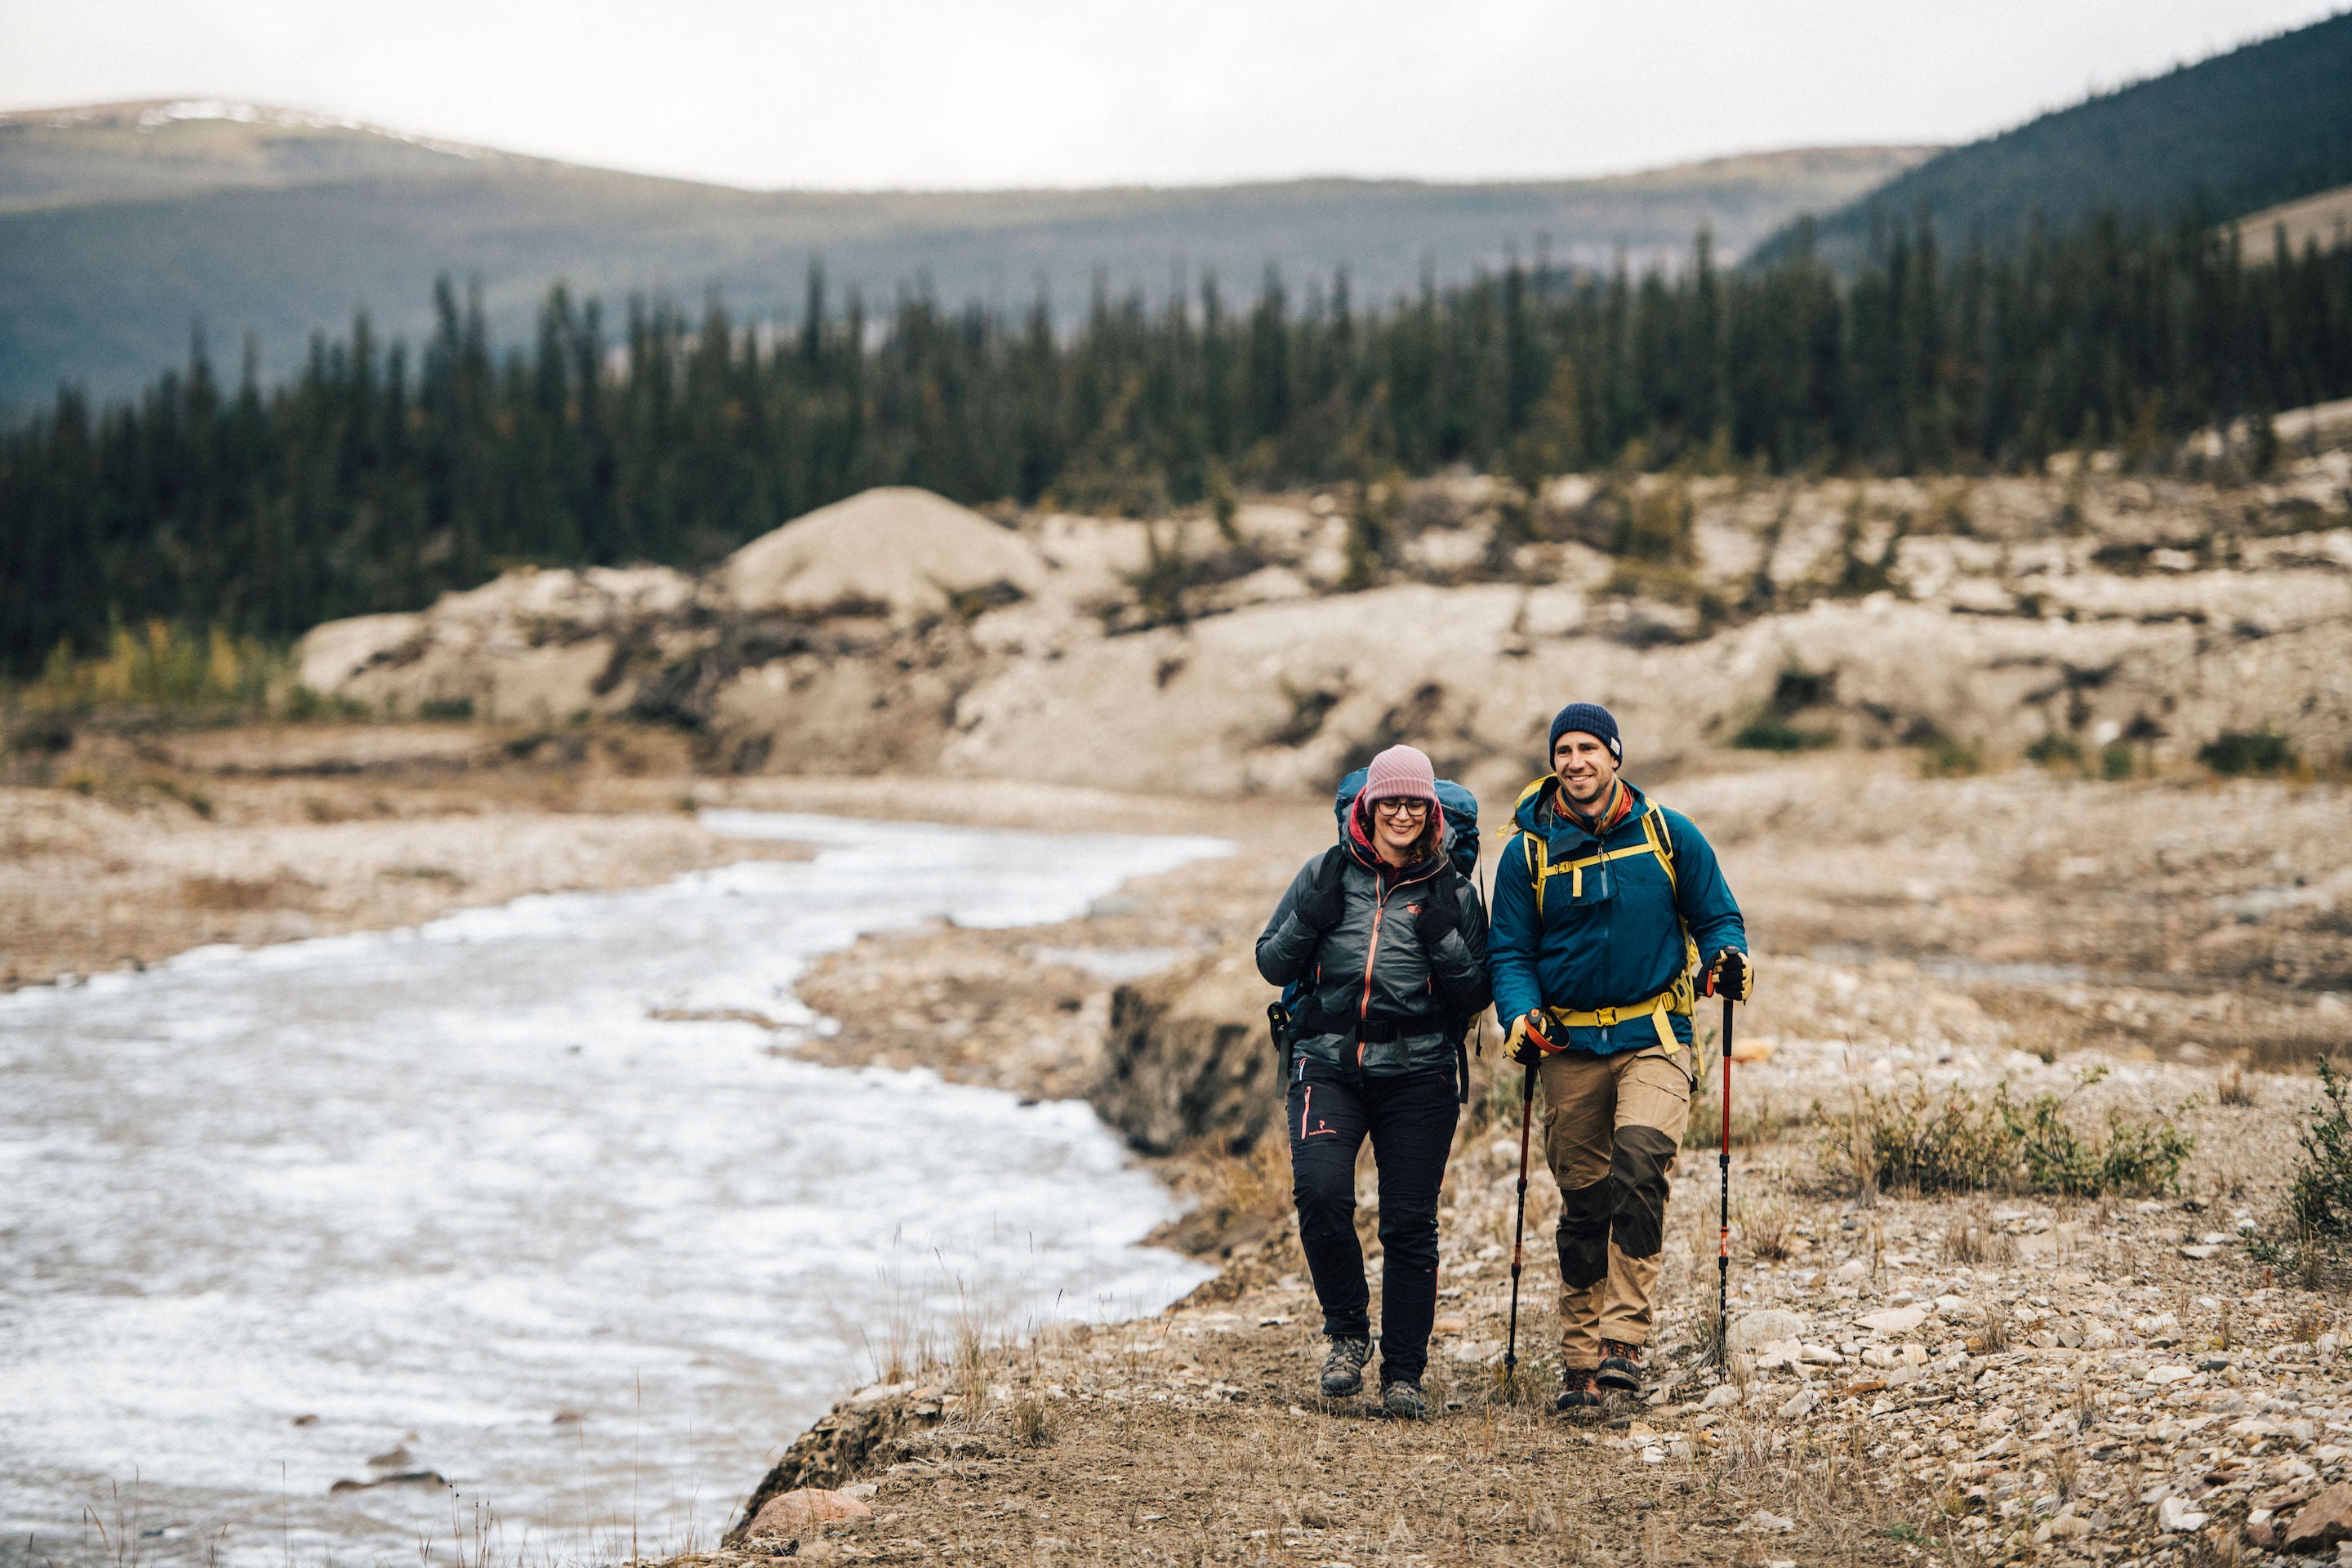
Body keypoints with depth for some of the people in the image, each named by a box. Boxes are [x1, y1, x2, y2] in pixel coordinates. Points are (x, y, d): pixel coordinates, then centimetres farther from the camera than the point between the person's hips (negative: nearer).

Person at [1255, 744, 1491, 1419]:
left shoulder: (1452, 894, 7)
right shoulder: (1326, 875, 8)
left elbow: (1474, 996, 6)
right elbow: (1272, 964, 10)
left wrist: (1444, 938, -10)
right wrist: (1311, 917, -8)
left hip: (1416, 1072, 0)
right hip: (1327, 1065, 0)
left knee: (1410, 1223, -1)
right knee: (1320, 1193, -20)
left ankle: (1403, 1374, 12)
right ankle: (1347, 1331, 2)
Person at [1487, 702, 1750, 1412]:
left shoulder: (1669, 834, 2)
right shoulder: (1528, 851, 4)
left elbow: (1716, 916, 10)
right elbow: (1510, 952, 6)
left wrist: (1727, 958, -13)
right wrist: (1520, 1016, -13)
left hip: (1654, 1039, -2)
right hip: (1570, 1049, 2)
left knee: (1638, 1166, -24)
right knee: (1583, 1204, 6)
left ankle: (1624, 1340, -22)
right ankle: (1581, 1361, 16)